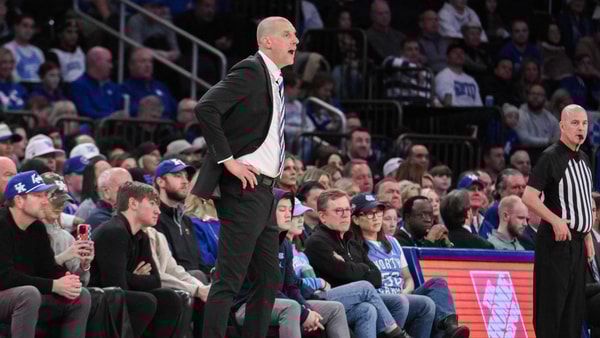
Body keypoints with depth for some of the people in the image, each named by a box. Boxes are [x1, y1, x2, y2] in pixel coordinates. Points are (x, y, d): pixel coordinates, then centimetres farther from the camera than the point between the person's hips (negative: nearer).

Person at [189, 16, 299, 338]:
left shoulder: (274, 79, 18)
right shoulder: (250, 70, -10)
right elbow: (206, 108, -22)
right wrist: (228, 160, -21)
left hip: (263, 192, 10)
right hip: (244, 190, -10)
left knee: (268, 280, 10)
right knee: (230, 279, -12)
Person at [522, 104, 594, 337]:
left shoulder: (583, 159, 14)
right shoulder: (551, 157, -11)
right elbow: (529, 197, -17)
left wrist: (588, 235, 17)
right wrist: (556, 221, -24)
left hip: (577, 240, 8)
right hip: (556, 240, -8)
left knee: (575, 304, 9)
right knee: (552, 303, -7)